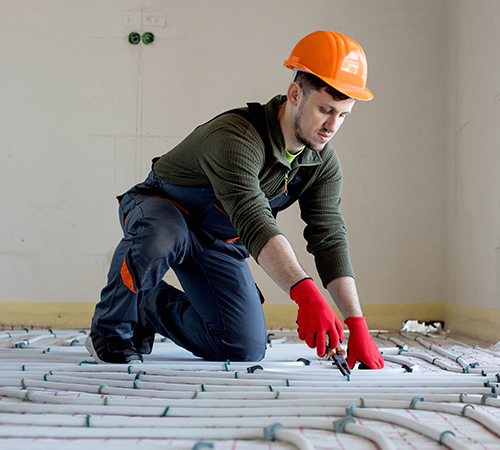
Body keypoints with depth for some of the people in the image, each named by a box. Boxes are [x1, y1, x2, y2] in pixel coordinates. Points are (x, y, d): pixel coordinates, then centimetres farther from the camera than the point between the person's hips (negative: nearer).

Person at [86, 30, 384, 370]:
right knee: (163, 236, -43)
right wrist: (305, 292, -63)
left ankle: (152, 306, 20)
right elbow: (255, 222, -50)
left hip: (219, 241, 6)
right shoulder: (236, 137, -37)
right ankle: (111, 329, -15)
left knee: (247, 350, -2)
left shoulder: (324, 163, -14)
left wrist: (357, 324, -27)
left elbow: (330, 241, -16)